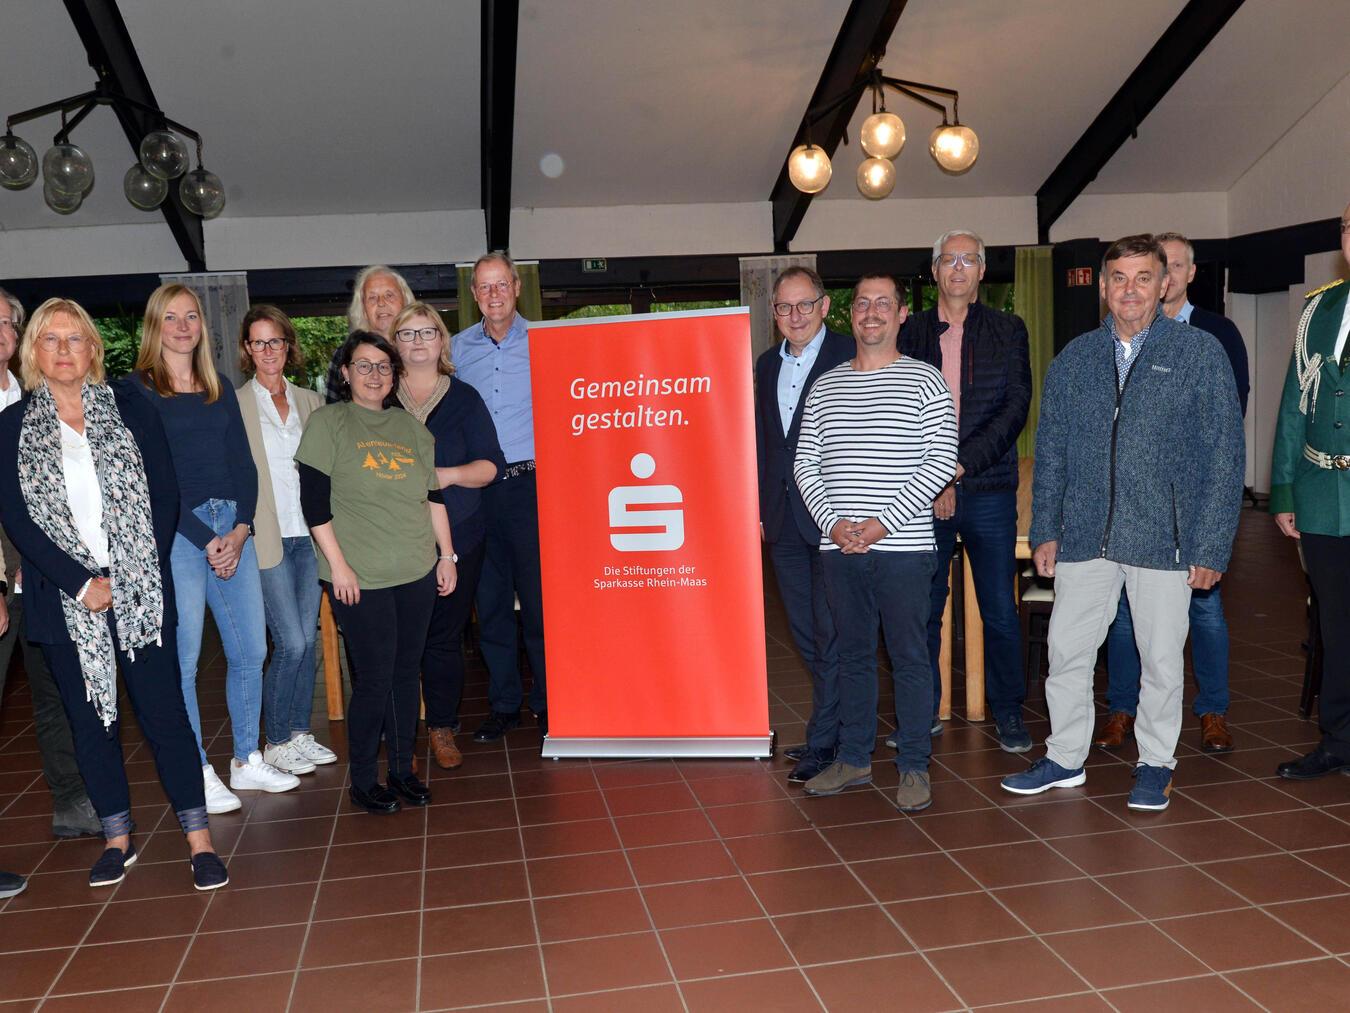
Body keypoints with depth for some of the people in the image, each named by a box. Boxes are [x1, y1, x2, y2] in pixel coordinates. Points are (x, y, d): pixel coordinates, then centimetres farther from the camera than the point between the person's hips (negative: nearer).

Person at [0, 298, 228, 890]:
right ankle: (117, 837, 23)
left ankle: (199, 839, 6)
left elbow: (165, 496, 1)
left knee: (163, 711, -1)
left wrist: (129, 578, -7)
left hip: (139, 591, -1)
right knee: (89, 719, 9)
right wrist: (81, 583, -11)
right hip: (65, 598, 1)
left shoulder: (130, 409, 4)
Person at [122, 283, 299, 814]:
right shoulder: (135, 389, 0)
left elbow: (243, 463, 11)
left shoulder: (219, 389, 16)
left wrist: (241, 529, -5)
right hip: (173, 531, -5)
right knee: (182, 659, -1)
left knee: (250, 650, 7)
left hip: (232, 526, 5)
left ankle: (248, 761, 21)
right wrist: (207, 542, -11)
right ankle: (197, 774, 11)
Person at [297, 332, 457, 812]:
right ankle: (363, 781, 13)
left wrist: (447, 555, 13)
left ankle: (402, 768, 24)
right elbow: (314, 502, -7)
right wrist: (338, 564, -12)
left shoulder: (410, 427, 12)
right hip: (360, 578, -5)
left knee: (406, 671, 10)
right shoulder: (327, 423, -2)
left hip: (417, 573, 5)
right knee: (374, 678, -3)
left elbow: (433, 496, 16)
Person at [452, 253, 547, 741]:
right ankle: (503, 704, 19)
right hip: (478, 489, 3)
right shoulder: (458, 348, 10)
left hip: (531, 484, -3)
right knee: (491, 600, 8)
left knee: (539, 596, 0)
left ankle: (548, 701, 14)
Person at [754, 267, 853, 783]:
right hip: (783, 519, 7)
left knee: (831, 632, 0)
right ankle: (837, 722, 28)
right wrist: (759, 508, 13)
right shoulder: (767, 363, 13)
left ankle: (824, 740, 8)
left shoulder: (850, 356, -7)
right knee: (805, 632, 14)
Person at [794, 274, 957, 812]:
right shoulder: (824, 387, 12)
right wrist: (833, 522, -7)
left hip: (903, 546, -4)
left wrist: (883, 522, -14)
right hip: (839, 546, 4)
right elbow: (805, 463, 9)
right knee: (853, 654, 13)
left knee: (909, 657, 2)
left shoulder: (924, 380, 0)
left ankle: (914, 767, 14)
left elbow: (941, 461, -7)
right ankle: (853, 758, 25)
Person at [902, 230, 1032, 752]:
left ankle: (1008, 711, 20)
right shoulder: (910, 332, 8)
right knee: (922, 609, 7)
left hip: (988, 490, -1)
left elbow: (1016, 406, -4)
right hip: (923, 493, 1)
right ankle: (923, 713, 21)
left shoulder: (1007, 330, 6)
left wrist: (962, 465, -15)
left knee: (1000, 610, 5)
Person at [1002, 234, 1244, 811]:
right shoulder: (1074, 358, 8)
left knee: (1161, 659, 8)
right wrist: (1044, 531, 4)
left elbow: (1223, 456, -3)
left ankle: (1155, 764, 27)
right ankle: (1065, 759, 24)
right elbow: (1050, 450, 10)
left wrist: (1211, 547, -8)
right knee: (1067, 650, 8)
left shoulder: (1200, 353, -2)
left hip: (1162, 538, -3)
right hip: (1084, 536, 3)